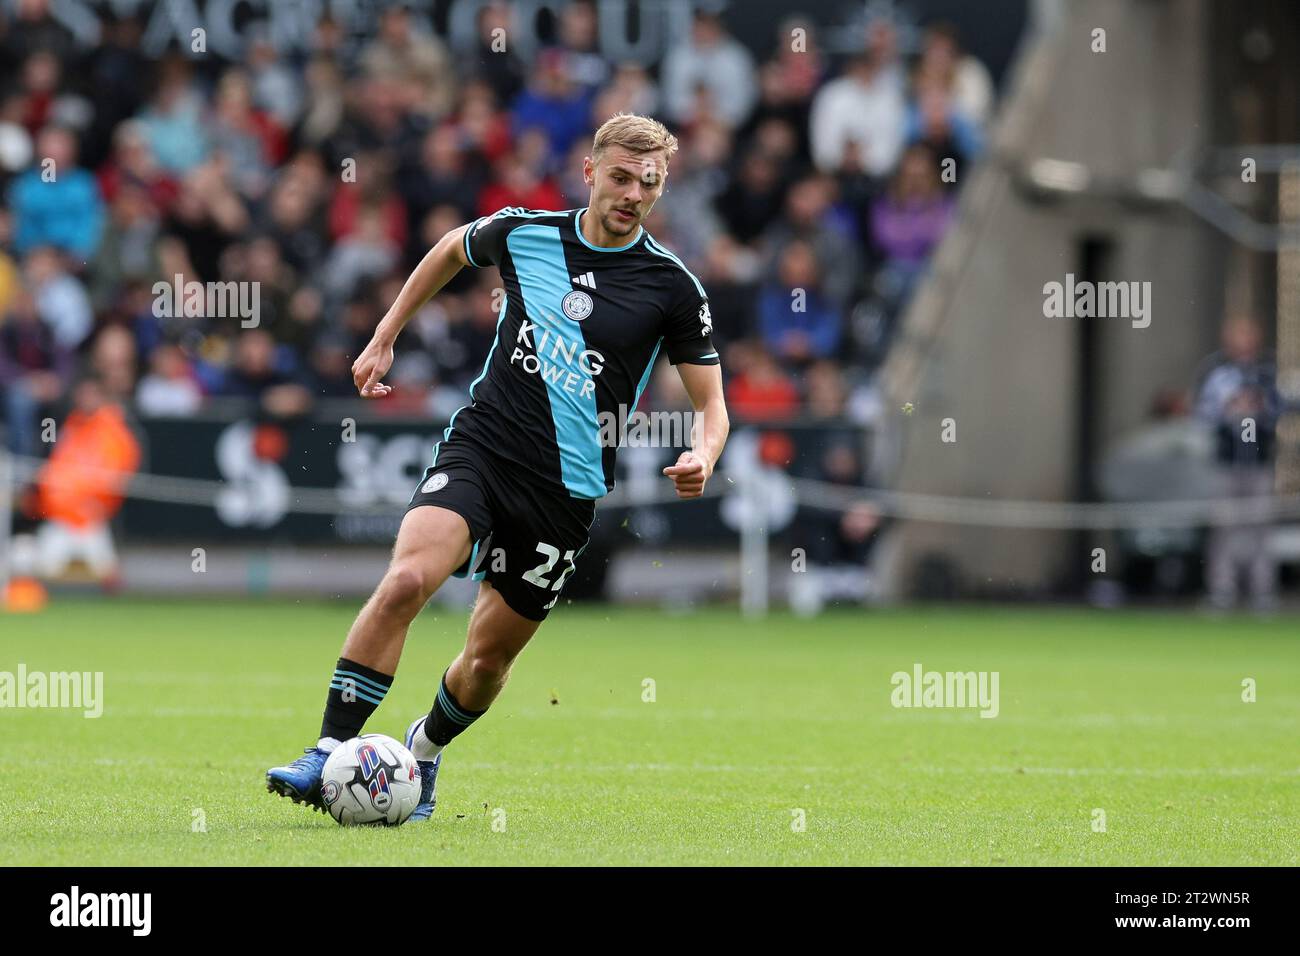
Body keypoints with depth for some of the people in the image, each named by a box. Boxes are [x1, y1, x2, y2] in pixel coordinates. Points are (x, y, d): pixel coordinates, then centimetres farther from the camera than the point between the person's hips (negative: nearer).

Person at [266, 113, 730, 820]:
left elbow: (710, 402, 3)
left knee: (489, 660, 7)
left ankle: (425, 750, 39)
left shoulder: (672, 287, -3)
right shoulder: (524, 233, 2)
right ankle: (328, 755, -23)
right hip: (480, 444, 0)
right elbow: (452, 249, 24)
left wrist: (702, 457, -19)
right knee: (406, 579, -26)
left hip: (566, 489, 0)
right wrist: (383, 340, 23)